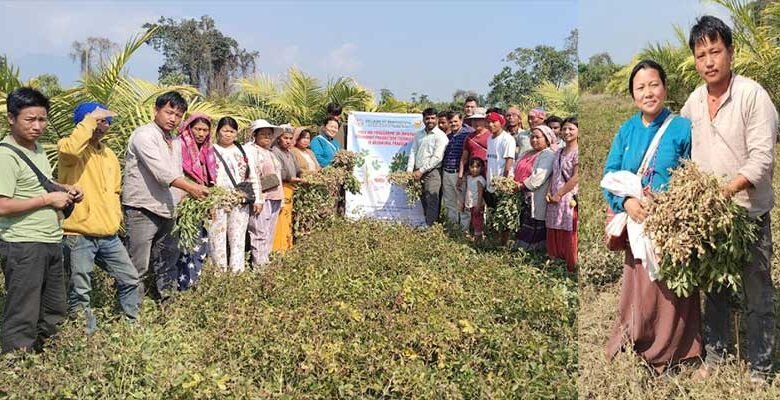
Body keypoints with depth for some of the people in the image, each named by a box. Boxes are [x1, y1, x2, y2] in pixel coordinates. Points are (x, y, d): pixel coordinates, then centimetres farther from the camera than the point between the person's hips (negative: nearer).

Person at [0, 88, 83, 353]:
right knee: (23, 319, -1)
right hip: (23, 246, -9)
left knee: (55, 313, 17)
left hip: (51, 242, 9)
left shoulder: (38, 148, 12)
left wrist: (65, 190, 8)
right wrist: (48, 199, -15)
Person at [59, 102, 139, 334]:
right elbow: (70, 148, -35)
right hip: (78, 235, -7)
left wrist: (115, 216, 14)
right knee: (80, 291, 1)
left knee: (130, 279, 12)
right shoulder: (73, 149, -8)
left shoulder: (109, 155, 15)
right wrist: (90, 120, -23)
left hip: (108, 235, 7)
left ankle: (132, 325, 28)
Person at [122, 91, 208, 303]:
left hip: (166, 212, 8)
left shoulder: (175, 142, 17)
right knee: (139, 267, -5)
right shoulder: (144, 135, -9)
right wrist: (190, 187, -30)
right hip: (142, 210, -8)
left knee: (167, 265, 14)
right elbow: (160, 171, -21)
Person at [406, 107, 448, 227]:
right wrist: (409, 170, -2)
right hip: (418, 173, 6)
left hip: (432, 173, -6)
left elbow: (437, 158, -13)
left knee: (431, 203, -8)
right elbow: (413, 152, 11)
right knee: (423, 202, 11)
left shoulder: (440, 136, -6)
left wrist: (421, 171, -14)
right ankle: (425, 224, 18)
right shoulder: (419, 134, 14)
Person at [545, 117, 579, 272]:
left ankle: (571, 268, 8)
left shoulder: (578, 152, -8)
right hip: (554, 199, 7)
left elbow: (576, 177, -13)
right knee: (554, 236, 10)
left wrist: (559, 194, -12)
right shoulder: (559, 152, 15)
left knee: (569, 237, -2)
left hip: (569, 199, -7)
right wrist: (549, 193, 1)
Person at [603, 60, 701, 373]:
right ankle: (635, 345, 27)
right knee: (638, 290, 10)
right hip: (637, 223, 3)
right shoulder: (626, 131, 6)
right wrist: (626, 202, -16)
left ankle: (667, 354, 22)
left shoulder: (682, 128, -4)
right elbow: (609, 176, 2)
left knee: (670, 292, 4)